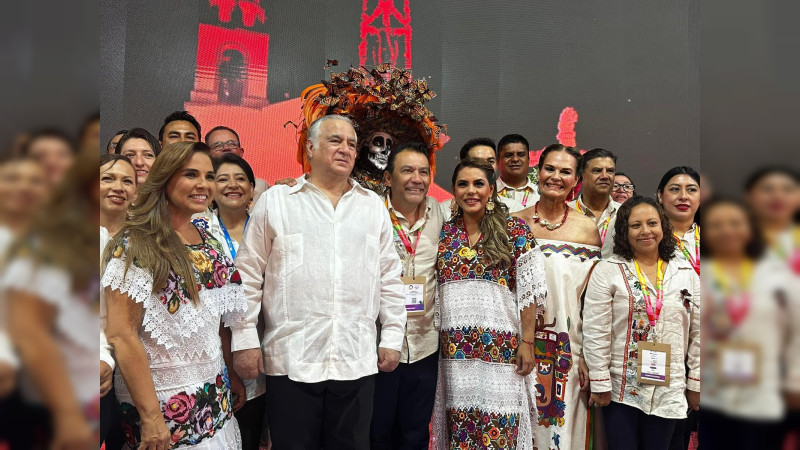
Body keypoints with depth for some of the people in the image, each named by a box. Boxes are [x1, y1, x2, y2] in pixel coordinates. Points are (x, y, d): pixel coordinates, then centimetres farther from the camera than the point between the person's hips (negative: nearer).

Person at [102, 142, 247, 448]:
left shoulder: (208, 241, 5)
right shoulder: (135, 246, -16)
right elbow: (122, 336, -20)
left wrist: (232, 376, 12)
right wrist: (151, 416, -21)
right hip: (165, 404, -6)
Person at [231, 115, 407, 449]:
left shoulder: (373, 206, 10)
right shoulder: (275, 201, 2)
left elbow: (389, 278, 11)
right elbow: (248, 275, 2)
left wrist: (392, 337, 7)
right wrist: (245, 340, -2)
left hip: (358, 361, 2)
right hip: (291, 360, -2)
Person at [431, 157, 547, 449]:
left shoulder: (515, 230, 0)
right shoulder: (444, 234, 9)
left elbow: (529, 290, -3)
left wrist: (527, 342, -7)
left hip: (500, 347, -3)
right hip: (455, 350, 3)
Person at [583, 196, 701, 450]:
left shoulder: (686, 273, 5)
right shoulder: (607, 271, -6)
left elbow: (698, 333, 7)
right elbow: (595, 333, -9)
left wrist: (696, 383, 5)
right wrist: (600, 384, -10)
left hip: (669, 391, 3)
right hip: (620, 389, -3)